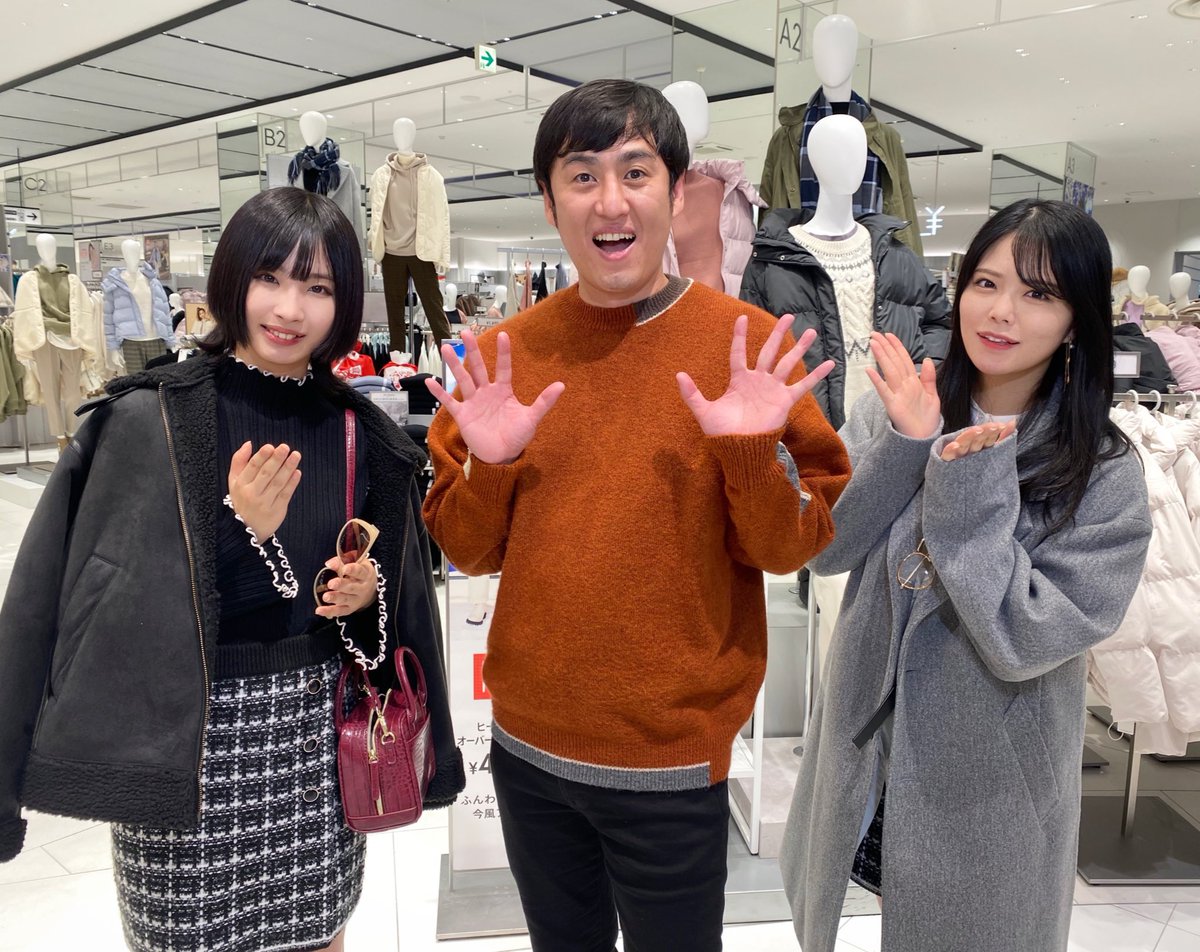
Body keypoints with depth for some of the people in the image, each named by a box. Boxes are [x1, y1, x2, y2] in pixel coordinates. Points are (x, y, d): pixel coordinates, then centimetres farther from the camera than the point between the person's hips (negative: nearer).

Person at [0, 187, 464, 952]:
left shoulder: (360, 433, 1)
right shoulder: (146, 421, -12)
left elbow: (398, 587, 11)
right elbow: (117, 613, -14)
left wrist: (369, 593, -10)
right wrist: (239, 530, -23)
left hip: (319, 740, 4)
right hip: (185, 750, -3)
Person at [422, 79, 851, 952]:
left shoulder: (748, 344, -10)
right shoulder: (504, 353, -3)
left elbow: (791, 549, -9)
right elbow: (469, 551, 1)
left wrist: (754, 452, -26)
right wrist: (488, 466, -18)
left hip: (672, 758, -3)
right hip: (528, 745, 3)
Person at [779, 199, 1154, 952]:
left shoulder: (1106, 474, -15)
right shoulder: (897, 407, -9)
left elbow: (1024, 642, -22)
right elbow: (827, 550, -13)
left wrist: (972, 487, -29)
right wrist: (905, 446, -26)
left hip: (989, 790, -2)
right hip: (863, 756, 3)